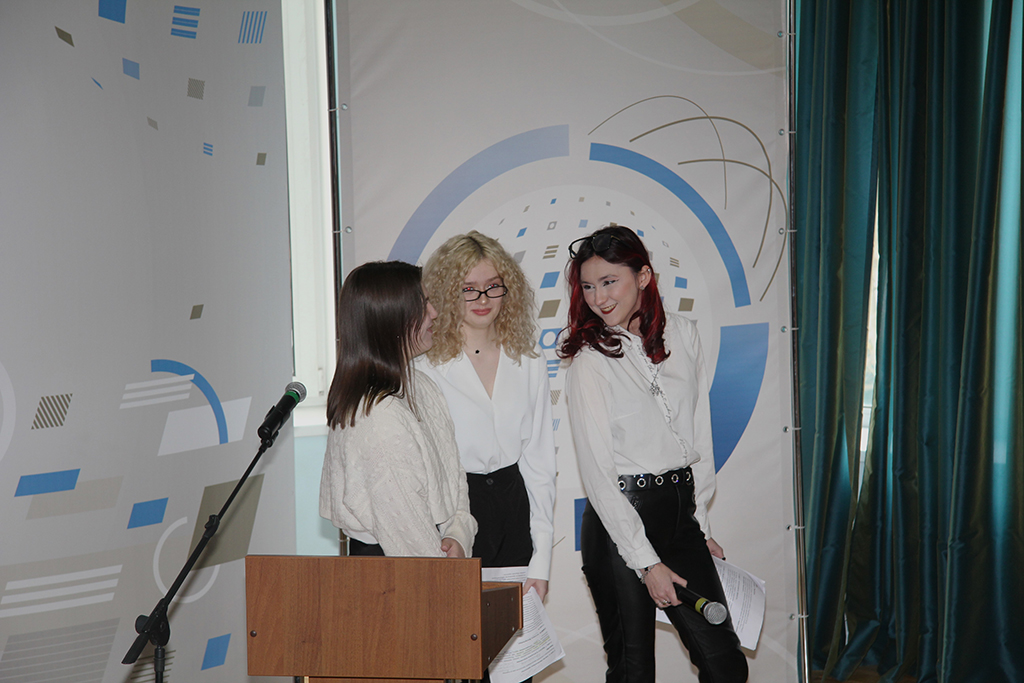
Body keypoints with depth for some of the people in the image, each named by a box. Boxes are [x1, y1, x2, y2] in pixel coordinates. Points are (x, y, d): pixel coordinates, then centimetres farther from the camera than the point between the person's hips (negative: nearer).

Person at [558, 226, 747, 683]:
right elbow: (598, 475, -11)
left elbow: (699, 433, 12)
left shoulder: (682, 334, 5)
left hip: (682, 512, 5)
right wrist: (647, 563, -12)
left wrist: (702, 522, 10)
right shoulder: (589, 363, -10)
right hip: (619, 524, -4)